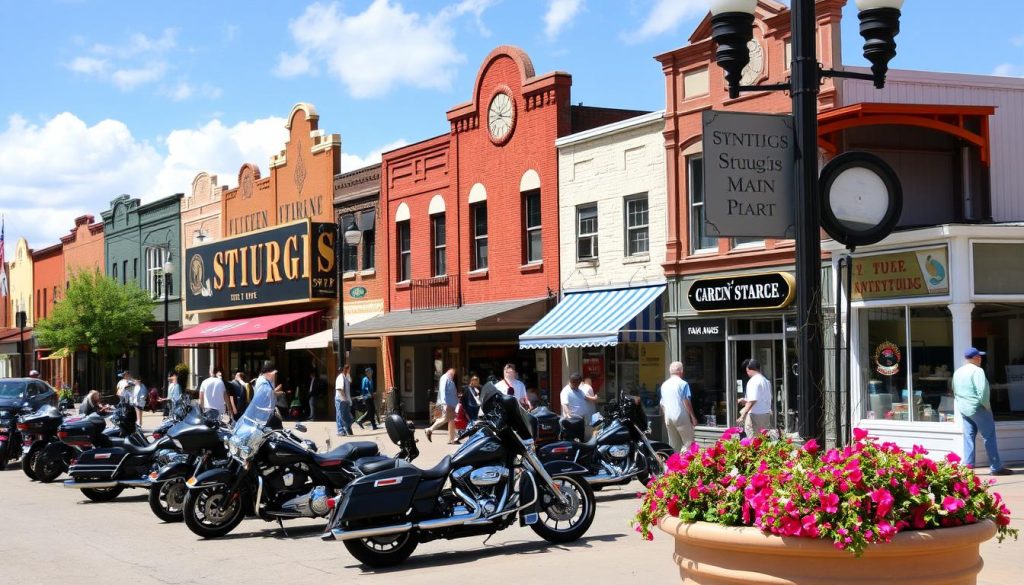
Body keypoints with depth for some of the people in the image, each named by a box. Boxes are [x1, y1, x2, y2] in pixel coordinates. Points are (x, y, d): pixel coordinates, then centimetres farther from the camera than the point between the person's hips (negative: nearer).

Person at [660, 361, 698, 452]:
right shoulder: (683, 384, -6)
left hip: (668, 418, 6)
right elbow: (686, 402, -10)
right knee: (688, 442, -4)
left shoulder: (664, 385, 14)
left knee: (674, 445, 10)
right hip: (681, 417, -6)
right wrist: (693, 417, -5)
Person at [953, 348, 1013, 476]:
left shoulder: (957, 372, 9)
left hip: (963, 409, 7)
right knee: (989, 437, 0)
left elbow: (955, 391, 12)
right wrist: (987, 406, -11)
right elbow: (982, 391, -23)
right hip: (978, 408, -7)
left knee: (968, 438, 9)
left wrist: (962, 403, 15)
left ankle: (968, 466, 6)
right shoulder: (977, 371, -15)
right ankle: (996, 468, 3)